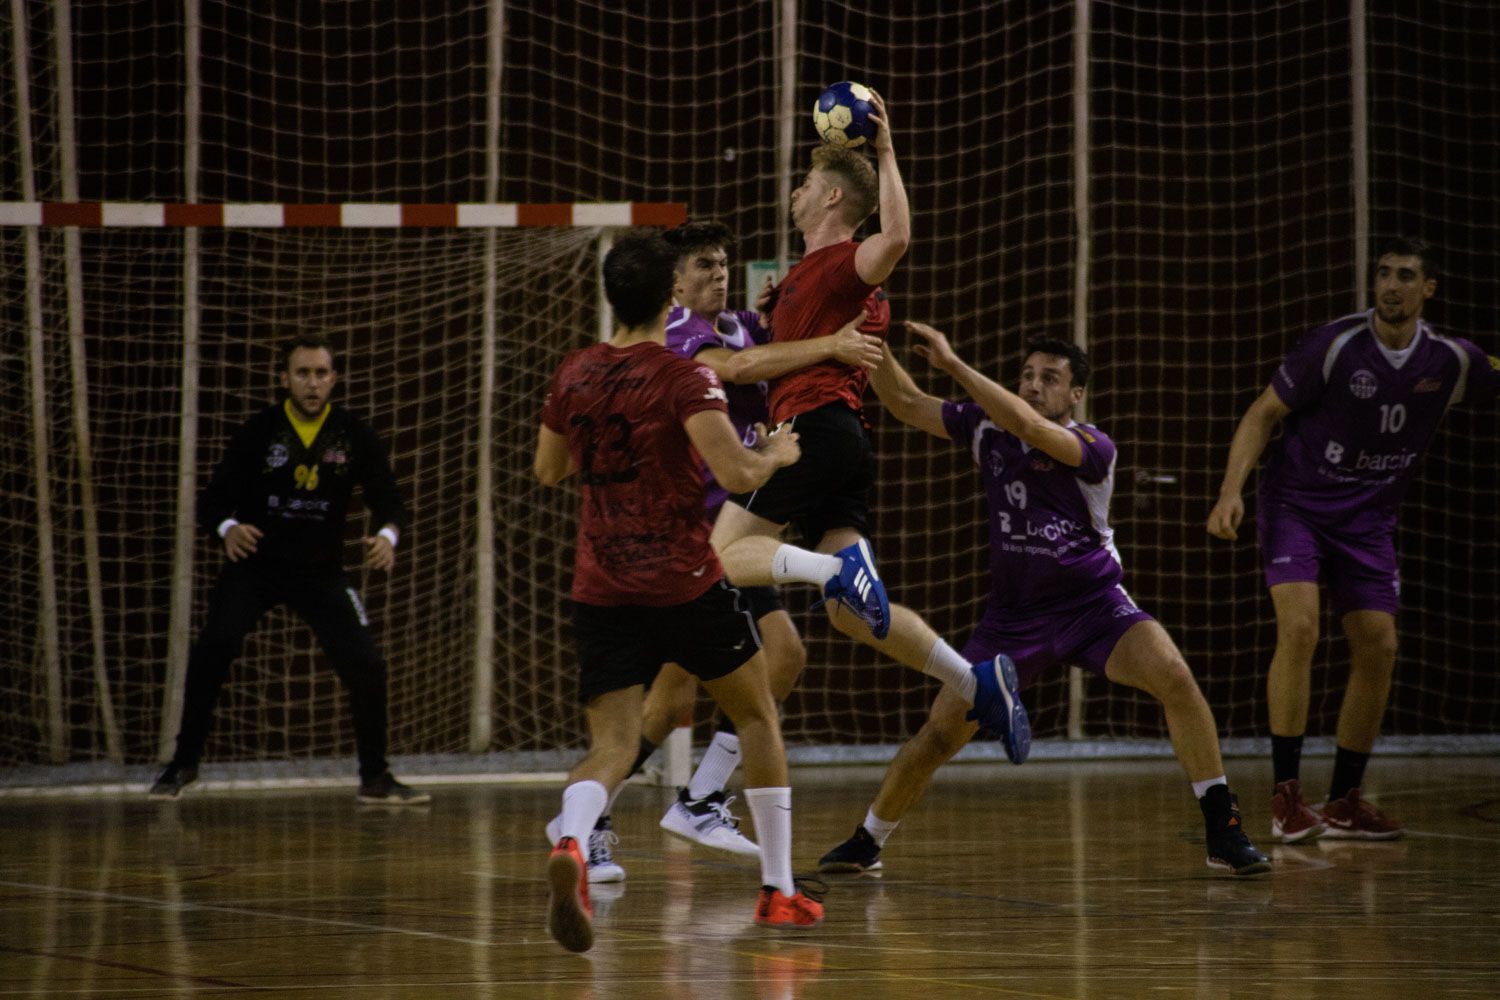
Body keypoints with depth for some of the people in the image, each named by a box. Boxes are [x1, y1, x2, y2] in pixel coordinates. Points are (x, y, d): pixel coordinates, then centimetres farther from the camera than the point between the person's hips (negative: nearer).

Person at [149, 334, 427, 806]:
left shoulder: (355, 435, -4)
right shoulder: (258, 432, -8)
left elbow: (388, 498, -4)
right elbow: (213, 499, -9)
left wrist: (388, 535, -27)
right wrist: (227, 528, -33)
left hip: (321, 570, 2)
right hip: (254, 563, -1)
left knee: (366, 664, -10)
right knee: (212, 649, -22)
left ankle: (375, 779, 9)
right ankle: (183, 763, -7)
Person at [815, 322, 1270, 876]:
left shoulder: (1092, 447, -16)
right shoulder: (988, 428, -1)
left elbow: (1029, 426, -34)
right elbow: (905, 403, 3)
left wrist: (953, 364, -33)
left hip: (1094, 605, -3)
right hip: (1013, 616, 3)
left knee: (1174, 677, -27)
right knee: (940, 732, -3)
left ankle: (1222, 831, -19)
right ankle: (866, 842, 19)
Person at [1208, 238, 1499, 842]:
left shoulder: (1451, 362, -5)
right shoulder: (1335, 345, -15)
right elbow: (1265, 413, -9)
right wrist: (1231, 490, -20)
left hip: (1368, 519, 4)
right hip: (1295, 503, -4)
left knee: (1378, 649, -2)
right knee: (1299, 628, -21)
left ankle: (1344, 802, 12)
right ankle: (1286, 794, -15)